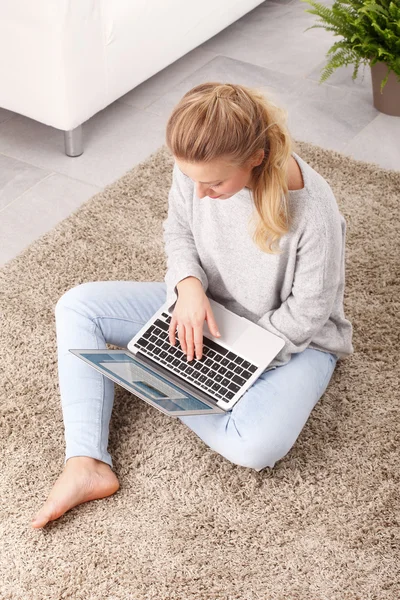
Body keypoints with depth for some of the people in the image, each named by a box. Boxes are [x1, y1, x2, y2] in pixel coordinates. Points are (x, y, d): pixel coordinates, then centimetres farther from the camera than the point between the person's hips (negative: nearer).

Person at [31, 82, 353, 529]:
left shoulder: (312, 212, -33)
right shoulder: (197, 164, -20)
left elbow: (307, 313, -20)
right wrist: (189, 285, -20)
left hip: (290, 337, -5)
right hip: (204, 306, 5)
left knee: (257, 447, -33)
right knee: (77, 306, -7)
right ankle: (86, 465, -15)